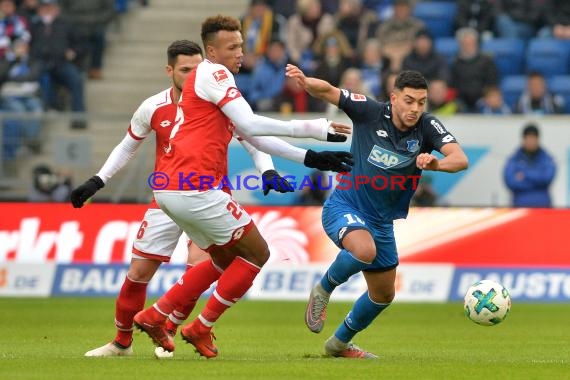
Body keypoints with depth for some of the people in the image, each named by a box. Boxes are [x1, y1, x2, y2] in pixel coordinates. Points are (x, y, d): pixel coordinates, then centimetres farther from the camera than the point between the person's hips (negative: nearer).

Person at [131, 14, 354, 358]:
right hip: (194, 188, -10)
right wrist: (312, 128, -16)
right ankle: (201, 329, 6)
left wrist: (310, 158, 18)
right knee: (257, 253, 2)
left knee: (227, 259, 23)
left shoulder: (216, 79, 23)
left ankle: (154, 316, 21)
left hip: (171, 188, 10)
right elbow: (250, 125, -18)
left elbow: (254, 137, 24)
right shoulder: (212, 74, -8)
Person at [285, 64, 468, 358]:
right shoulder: (371, 112, -15)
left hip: (381, 221, 5)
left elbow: (460, 159, -25)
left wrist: (436, 164, -47)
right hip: (344, 207, -5)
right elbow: (328, 91, -13)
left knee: (383, 294, 15)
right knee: (364, 249, -36)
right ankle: (323, 290, -6)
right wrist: (306, 82, -35)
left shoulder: (427, 127, -12)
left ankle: (340, 343, 40)